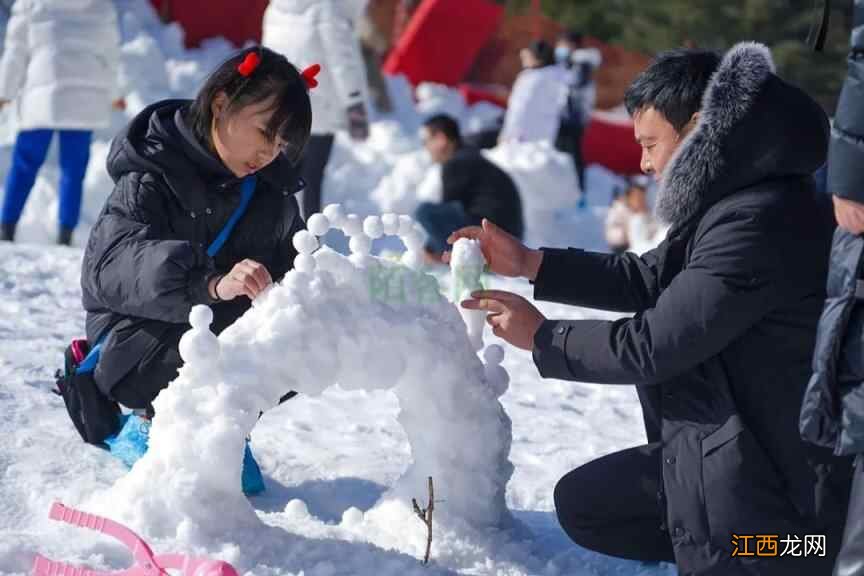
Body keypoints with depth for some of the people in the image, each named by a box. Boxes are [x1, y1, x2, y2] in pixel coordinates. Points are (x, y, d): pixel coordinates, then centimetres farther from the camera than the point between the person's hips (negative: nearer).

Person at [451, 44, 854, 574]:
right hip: (722, 449, 11)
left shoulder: (758, 223, -26)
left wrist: (543, 337, -7)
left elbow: (653, 346, -23)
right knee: (583, 503, 15)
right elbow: (650, 280, 17)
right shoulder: (729, 202, 6)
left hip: (774, 483, -11)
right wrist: (530, 263, 10)